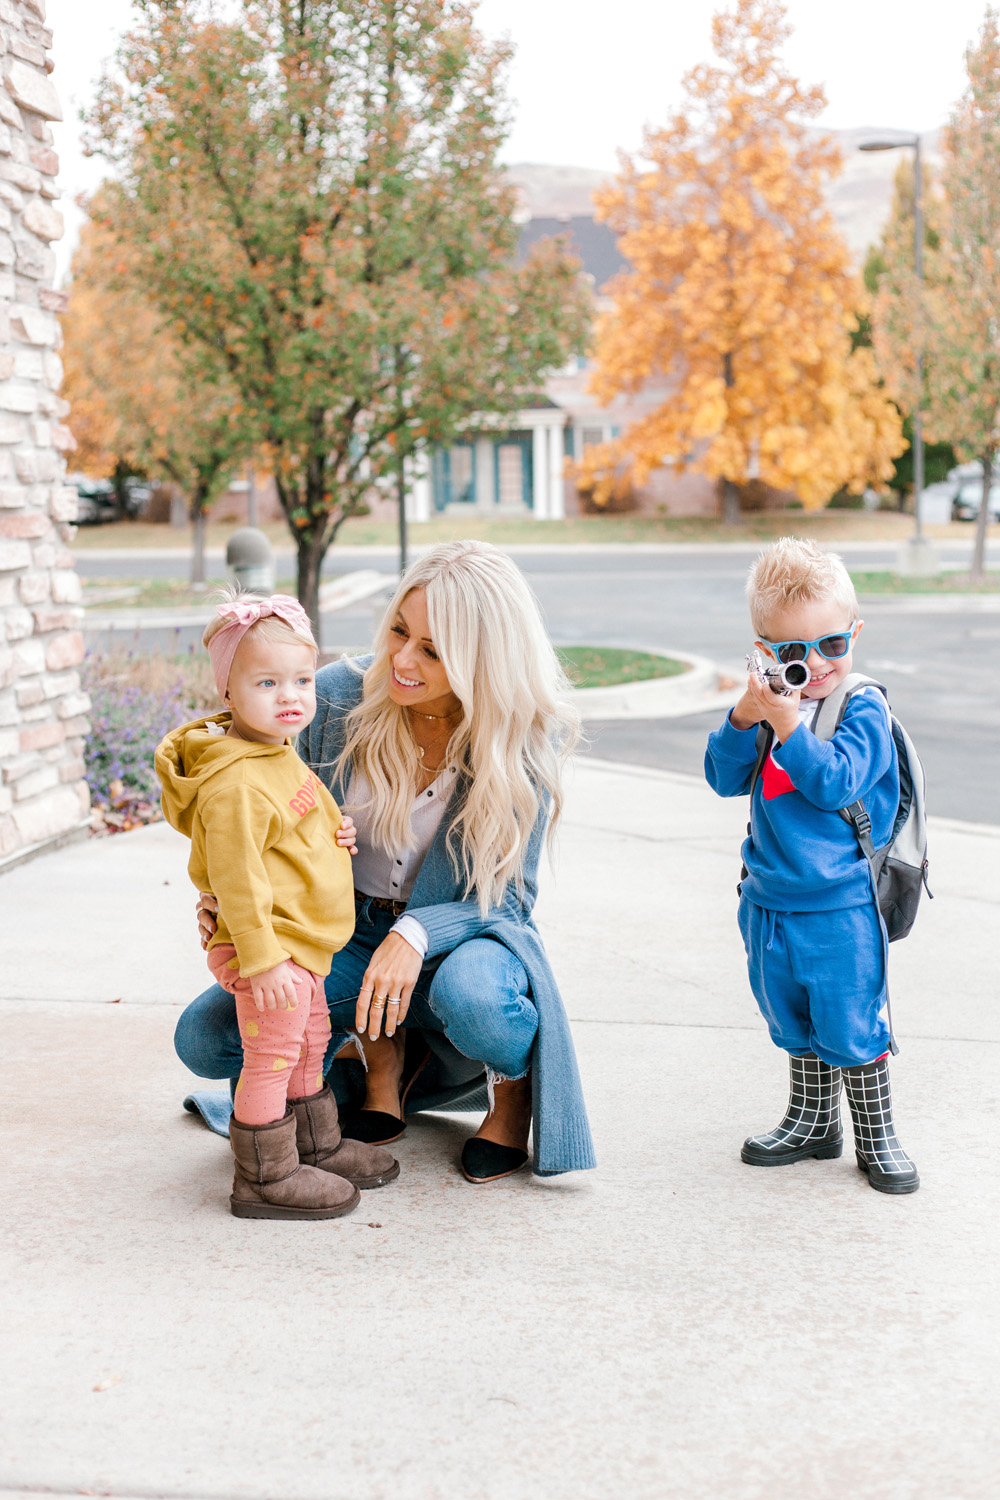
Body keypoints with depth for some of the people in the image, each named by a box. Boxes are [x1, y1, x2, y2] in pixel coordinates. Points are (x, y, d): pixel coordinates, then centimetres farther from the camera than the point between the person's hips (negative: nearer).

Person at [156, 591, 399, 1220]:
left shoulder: (281, 755, 8)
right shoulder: (236, 784, -26)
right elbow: (237, 879, -27)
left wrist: (332, 830, 9)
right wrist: (260, 959, -27)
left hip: (301, 945, 11)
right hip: (269, 952, -11)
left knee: (309, 1048, 23)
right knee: (271, 1058, -1)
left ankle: (317, 1146, 40)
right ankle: (267, 1178, 11)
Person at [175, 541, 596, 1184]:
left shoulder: (529, 735, -17)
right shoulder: (337, 696, -13)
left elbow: (507, 893, -13)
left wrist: (416, 933, -33)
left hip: (464, 937, -3)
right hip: (346, 933, 3)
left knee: (469, 996, -39)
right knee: (203, 1036, -17)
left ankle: (512, 1087, 0)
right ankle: (377, 1049, 10)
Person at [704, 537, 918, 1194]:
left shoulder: (862, 707, -11)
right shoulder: (772, 701, 4)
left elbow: (836, 781, -24)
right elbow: (725, 779, 0)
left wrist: (788, 726, -30)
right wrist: (742, 720, -15)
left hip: (839, 906, -6)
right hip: (769, 901, 6)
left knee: (850, 1025, 3)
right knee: (793, 1019, 18)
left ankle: (876, 1134, 21)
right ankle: (812, 1122, 36)